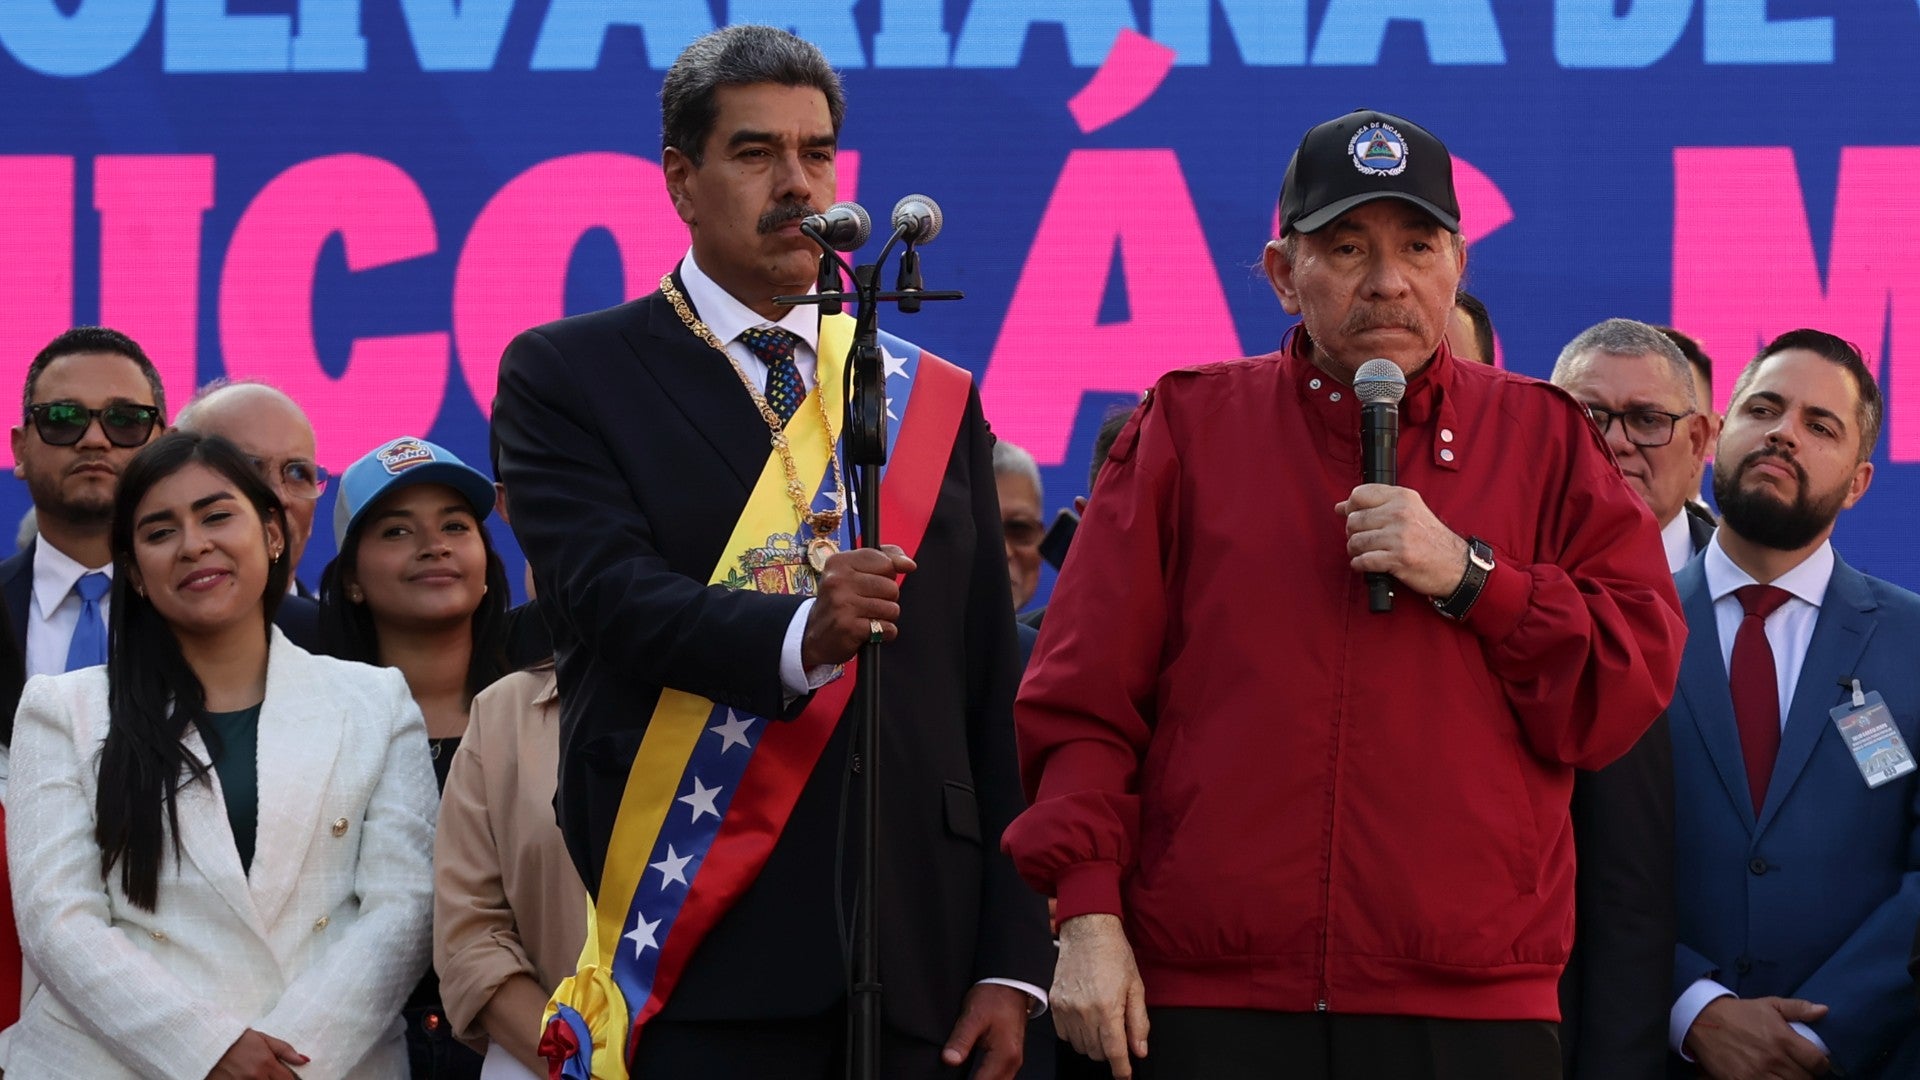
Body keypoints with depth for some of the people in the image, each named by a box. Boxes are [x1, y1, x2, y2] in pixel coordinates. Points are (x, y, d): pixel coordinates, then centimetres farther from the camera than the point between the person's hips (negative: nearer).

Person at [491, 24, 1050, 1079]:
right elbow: (607, 593, -12)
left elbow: (993, 699, 12)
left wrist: (1012, 959, 4)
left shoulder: (934, 399, 15)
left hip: (913, 961, 3)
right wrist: (798, 637, -30)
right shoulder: (566, 376, 5)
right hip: (697, 961, -3)